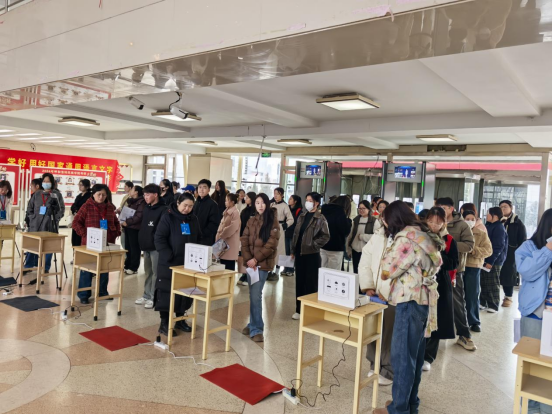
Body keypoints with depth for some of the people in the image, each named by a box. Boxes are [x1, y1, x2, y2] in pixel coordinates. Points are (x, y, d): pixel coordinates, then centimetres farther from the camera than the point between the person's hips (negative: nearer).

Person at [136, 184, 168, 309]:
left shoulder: (163, 210, -13)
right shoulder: (146, 208, 14)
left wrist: (155, 241, -18)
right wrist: (142, 240, 10)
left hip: (156, 247, -8)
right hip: (146, 246, 8)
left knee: (156, 273, 0)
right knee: (148, 272, 17)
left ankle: (153, 298, 8)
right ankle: (146, 296, 27)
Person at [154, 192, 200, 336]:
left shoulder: (194, 219, 8)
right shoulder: (167, 217, -8)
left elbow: (198, 239, 15)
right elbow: (159, 239, -12)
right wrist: (169, 256, -20)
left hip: (188, 263, 5)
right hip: (169, 263, -5)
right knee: (167, 292, 2)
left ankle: (180, 320, 28)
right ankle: (164, 323, 14)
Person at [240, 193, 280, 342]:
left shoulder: (273, 221, -4)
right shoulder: (251, 221, 11)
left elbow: (271, 244, -11)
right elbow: (244, 241, 6)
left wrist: (256, 259, -14)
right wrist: (248, 259, -8)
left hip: (263, 263, -5)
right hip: (251, 262, 5)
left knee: (255, 295, -7)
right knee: (253, 295, 10)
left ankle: (256, 329, 2)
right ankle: (254, 324, 22)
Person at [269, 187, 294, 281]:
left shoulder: (284, 206, -7)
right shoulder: (271, 205, 9)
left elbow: (291, 220, -7)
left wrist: (283, 226, -13)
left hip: (279, 230, -6)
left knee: (278, 250, 0)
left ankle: (277, 273, 10)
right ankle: (270, 271, 21)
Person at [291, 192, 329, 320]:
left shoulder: (320, 218, -8)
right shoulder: (302, 216, 10)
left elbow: (326, 236, -11)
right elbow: (296, 233, 14)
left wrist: (313, 244, -13)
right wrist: (293, 250, 12)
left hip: (311, 254, -6)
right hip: (299, 253, 6)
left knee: (311, 283, 2)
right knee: (299, 282, 11)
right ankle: (299, 309, 21)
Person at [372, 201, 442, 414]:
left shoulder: (406, 239, -18)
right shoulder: (423, 235, 11)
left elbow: (386, 271, -14)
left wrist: (388, 253, -2)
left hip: (410, 302, -10)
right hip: (423, 300, 10)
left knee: (402, 355, 1)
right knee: (414, 354, 17)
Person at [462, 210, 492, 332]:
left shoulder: (482, 234, 5)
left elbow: (488, 250, -2)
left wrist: (474, 250, -16)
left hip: (473, 267, -1)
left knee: (473, 295, 4)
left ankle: (474, 321, 15)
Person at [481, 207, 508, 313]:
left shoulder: (499, 228, -15)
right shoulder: (489, 226, 12)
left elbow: (498, 247, -20)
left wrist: (491, 261, -22)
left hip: (494, 261, -9)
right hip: (485, 259, 9)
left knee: (492, 284, 1)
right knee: (484, 283, 14)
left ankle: (493, 306, 10)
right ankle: (483, 303, 23)